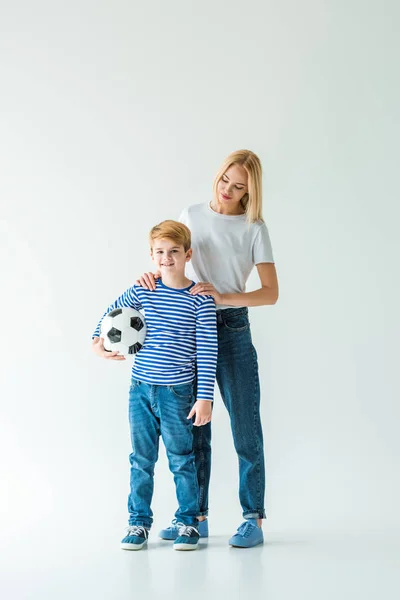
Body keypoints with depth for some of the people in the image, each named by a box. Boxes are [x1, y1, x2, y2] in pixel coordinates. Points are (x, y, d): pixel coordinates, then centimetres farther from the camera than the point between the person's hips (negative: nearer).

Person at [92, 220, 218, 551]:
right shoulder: (142, 290, 2)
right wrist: (98, 340, 4)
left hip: (177, 392, -3)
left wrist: (205, 397, -11)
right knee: (141, 459, 11)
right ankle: (139, 522, 21)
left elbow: (207, 350, -8)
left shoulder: (200, 299, -7)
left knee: (181, 459, 6)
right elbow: (113, 311, 20)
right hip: (141, 387, 4)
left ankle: (188, 523, 19)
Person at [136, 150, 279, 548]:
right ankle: (196, 515, 17)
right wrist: (152, 276, -12)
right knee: (193, 428, 7)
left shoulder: (254, 228, -2)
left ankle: (253, 519, 7)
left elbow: (270, 293, -7)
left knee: (245, 428, -1)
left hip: (232, 327, -3)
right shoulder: (192, 216, 7)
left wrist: (222, 297, -21)